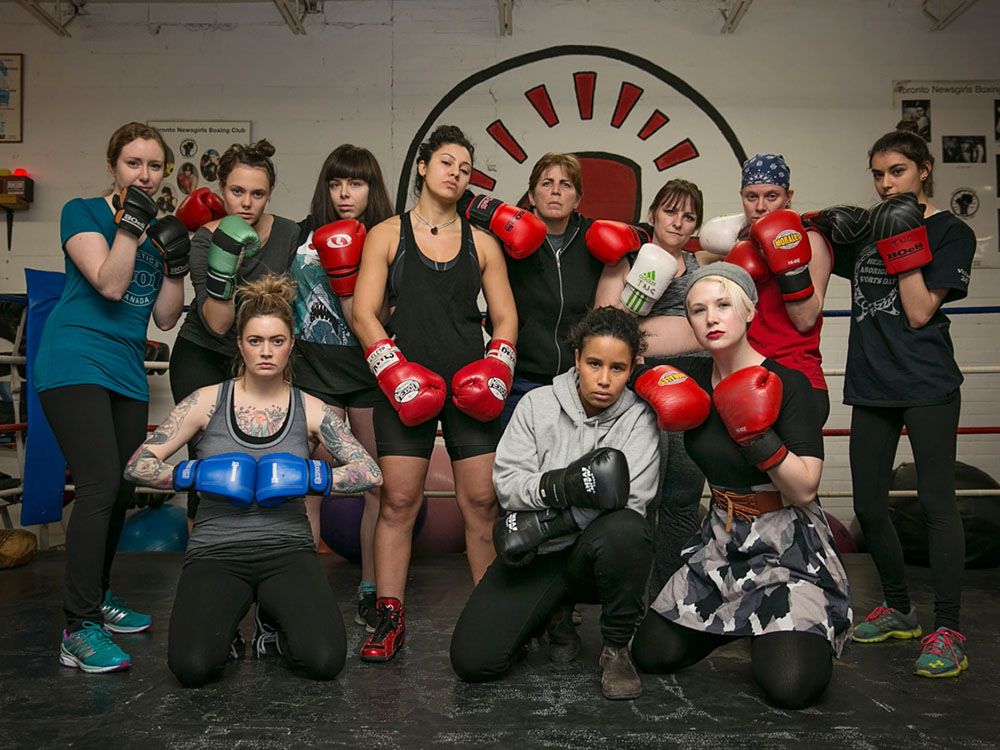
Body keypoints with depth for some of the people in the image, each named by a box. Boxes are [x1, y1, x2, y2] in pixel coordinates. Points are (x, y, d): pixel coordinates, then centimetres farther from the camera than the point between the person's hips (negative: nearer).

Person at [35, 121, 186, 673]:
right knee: (100, 484, -18)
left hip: (127, 372, 7)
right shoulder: (83, 213, -1)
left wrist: (176, 265, -2)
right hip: (74, 363, -7)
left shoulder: (160, 230, 15)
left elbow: (165, 319, 10)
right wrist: (130, 223, -17)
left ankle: (98, 598, 28)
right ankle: (79, 631, -13)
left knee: (121, 491, 10)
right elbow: (109, 284, -16)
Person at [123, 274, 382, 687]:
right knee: (193, 666, -25)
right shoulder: (207, 401, 2)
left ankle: (276, 619, 11)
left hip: (287, 548, 1)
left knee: (324, 660, -22)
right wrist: (194, 474, -14)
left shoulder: (310, 410, 4)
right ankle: (226, 619, 10)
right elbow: (137, 465, 3)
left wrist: (309, 477, -15)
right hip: (216, 551, 0)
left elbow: (370, 472, -1)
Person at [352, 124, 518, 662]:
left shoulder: (482, 243, 13)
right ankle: (388, 618, 9)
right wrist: (395, 371, -11)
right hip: (406, 387, -1)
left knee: (482, 501, -1)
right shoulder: (387, 234, 7)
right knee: (398, 502, -1)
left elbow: (505, 317, 13)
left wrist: (497, 367, -4)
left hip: (470, 390, 2)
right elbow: (364, 313, 0)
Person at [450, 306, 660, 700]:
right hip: (536, 554, 2)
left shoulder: (638, 418, -5)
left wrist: (542, 523, -20)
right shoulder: (537, 404, 1)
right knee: (472, 660, -13)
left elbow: (627, 502, -16)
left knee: (623, 530, -38)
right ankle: (555, 615, 18)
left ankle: (616, 648, -10)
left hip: (597, 556, -1)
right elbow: (506, 481, -6)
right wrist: (558, 486, -26)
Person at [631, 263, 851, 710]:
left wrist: (757, 435, -32)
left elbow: (804, 491, -20)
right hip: (721, 541, 5)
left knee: (790, 685, -20)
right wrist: (659, 391, -8)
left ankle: (800, 629, 15)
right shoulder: (693, 378, -2)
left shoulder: (786, 384, -16)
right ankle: (739, 622, 27)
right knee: (651, 655, 1)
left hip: (788, 543, -5)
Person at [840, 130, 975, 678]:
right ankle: (899, 610, 23)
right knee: (868, 505, 6)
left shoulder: (951, 232, 0)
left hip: (927, 386, -5)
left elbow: (919, 312, -9)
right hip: (873, 386, 6)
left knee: (936, 500, -7)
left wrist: (905, 244, -12)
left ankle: (948, 631, 2)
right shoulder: (867, 233, 15)